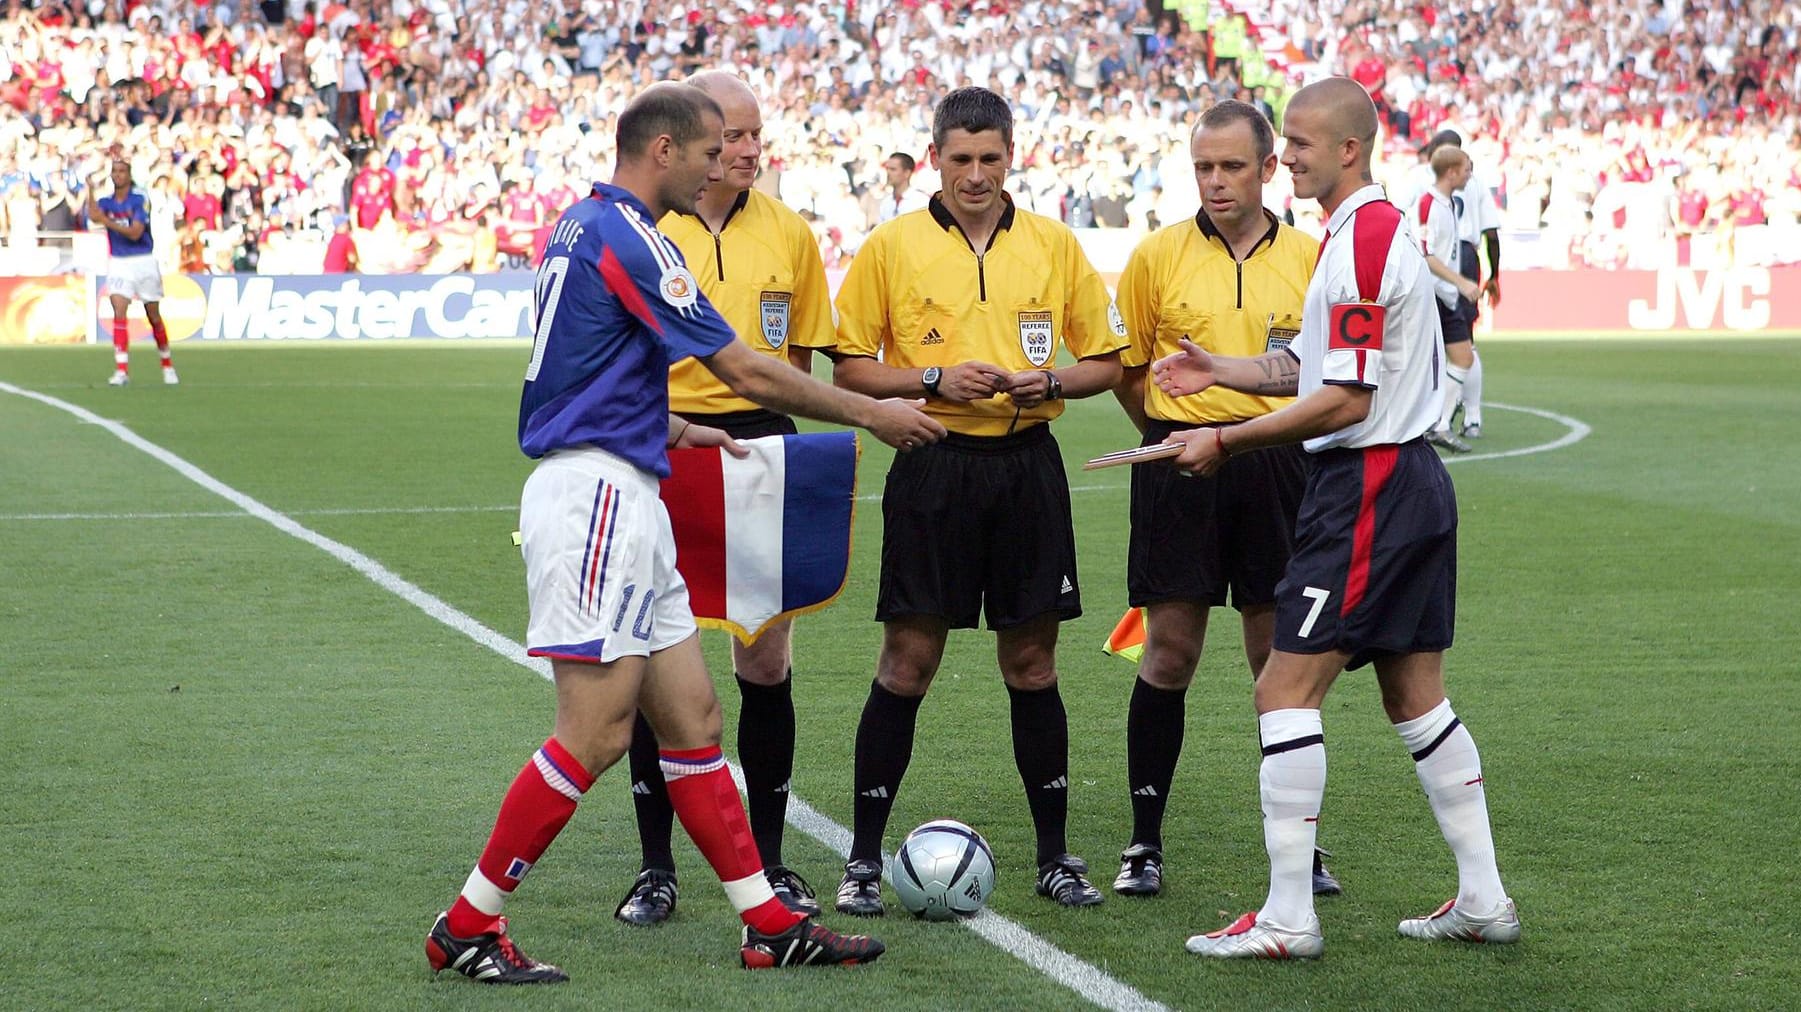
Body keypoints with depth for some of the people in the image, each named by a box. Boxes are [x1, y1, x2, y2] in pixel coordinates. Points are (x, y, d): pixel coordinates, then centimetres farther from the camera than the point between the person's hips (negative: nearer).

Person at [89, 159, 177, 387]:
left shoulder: (140, 200, -7)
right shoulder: (106, 202, 4)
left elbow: (135, 232, -19)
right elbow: (93, 216, -19)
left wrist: (107, 222, -29)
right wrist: (91, 191, -31)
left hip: (143, 262, -2)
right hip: (118, 263, 2)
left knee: (154, 317, 9)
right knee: (119, 313, -14)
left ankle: (167, 366, 27)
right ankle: (121, 370, -16)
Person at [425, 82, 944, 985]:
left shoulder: (582, 226, 16)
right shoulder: (626, 238, -15)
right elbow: (749, 374, -13)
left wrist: (671, 428, 26)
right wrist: (871, 413, -2)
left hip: (625, 502, 10)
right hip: (598, 496, -10)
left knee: (691, 716, 9)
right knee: (596, 733, -8)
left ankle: (770, 926, 11)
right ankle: (467, 927, 0)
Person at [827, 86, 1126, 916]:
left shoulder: (1055, 246, 7)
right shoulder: (890, 247, 1)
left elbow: (1104, 363, 11)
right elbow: (849, 367, 1)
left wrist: (1049, 381, -9)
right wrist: (933, 380, -14)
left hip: (1027, 467, 2)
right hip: (932, 468, -2)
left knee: (1032, 661, 6)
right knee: (908, 661, -3)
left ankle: (1054, 855, 14)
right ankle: (865, 857, 5)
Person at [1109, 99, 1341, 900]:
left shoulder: (1309, 258, 4)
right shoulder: (1158, 255, 2)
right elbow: (1126, 372, 10)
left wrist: (1283, 437, 2)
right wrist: (1176, 436, 4)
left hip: (1276, 466, 1)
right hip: (1180, 467, -1)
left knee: (1280, 658, 4)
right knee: (1169, 654, 0)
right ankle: (1144, 843, 8)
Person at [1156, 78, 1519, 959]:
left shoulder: (1363, 241, -18)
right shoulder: (1379, 229, 15)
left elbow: (1346, 400, -20)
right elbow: (1313, 366, 20)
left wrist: (1226, 440, -15)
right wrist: (1222, 372, 8)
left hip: (1367, 490, -11)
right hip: (1412, 483, 11)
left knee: (1285, 690, -8)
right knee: (1415, 696, 15)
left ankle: (1287, 920, -7)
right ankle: (1483, 899, 19)